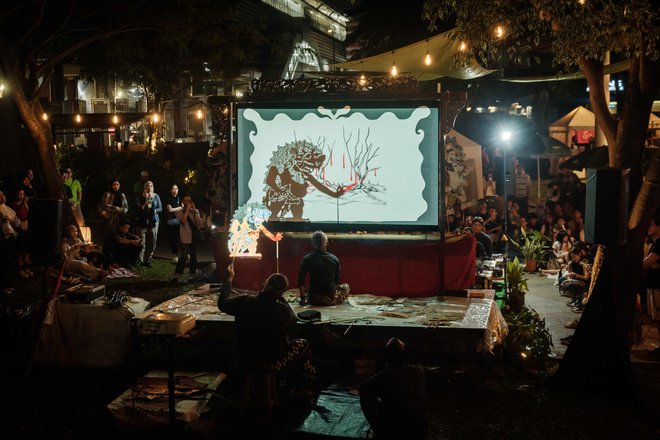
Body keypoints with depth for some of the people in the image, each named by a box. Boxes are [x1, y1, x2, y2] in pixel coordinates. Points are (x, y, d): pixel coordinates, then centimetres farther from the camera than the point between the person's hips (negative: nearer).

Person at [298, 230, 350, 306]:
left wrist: (302, 298, 3)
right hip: (331, 300, -3)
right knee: (346, 286, 27)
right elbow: (336, 280, 8)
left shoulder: (307, 259, -7)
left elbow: (301, 281, -9)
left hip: (314, 301, 3)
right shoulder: (334, 259, -4)